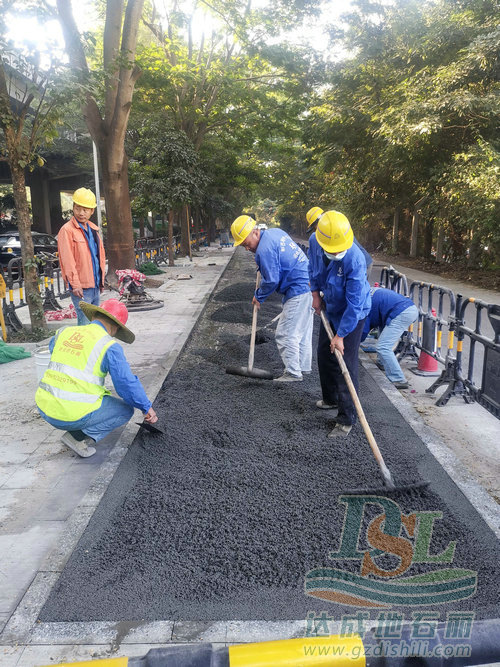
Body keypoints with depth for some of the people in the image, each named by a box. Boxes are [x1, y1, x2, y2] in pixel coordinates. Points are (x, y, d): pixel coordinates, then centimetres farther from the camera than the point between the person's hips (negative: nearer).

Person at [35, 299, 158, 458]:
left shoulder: (64, 332, 8)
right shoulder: (110, 346, -8)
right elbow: (127, 384, -7)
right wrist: (147, 408, 7)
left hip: (44, 408, 7)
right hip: (73, 415, -7)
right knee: (126, 409, 13)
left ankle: (75, 430, 19)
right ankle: (78, 436, -1)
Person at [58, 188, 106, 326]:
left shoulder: (93, 229, 15)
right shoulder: (67, 230, -9)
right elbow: (67, 260, -15)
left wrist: (101, 281, 19)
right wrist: (75, 284, -19)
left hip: (95, 285, 8)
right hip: (81, 288, -8)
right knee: (84, 323, -9)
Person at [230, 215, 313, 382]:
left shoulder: (264, 250, -20)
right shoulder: (276, 232, 11)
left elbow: (271, 281, -18)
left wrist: (258, 296, -1)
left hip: (298, 291, -11)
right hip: (309, 284, 11)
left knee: (286, 334, -4)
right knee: (303, 331, 18)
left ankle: (293, 373, 1)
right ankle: (303, 367, 29)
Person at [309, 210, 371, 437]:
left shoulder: (355, 260, -35)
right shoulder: (314, 242, -17)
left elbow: (354, 304, -31)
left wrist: (340, 335, -27)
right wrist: (316, 293, 3)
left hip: (353, 313, -7)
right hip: (330, 308, 7)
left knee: (345, 364, -8)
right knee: (324, 354, 17)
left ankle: (346, 419, 2)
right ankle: (331, 398, 39)